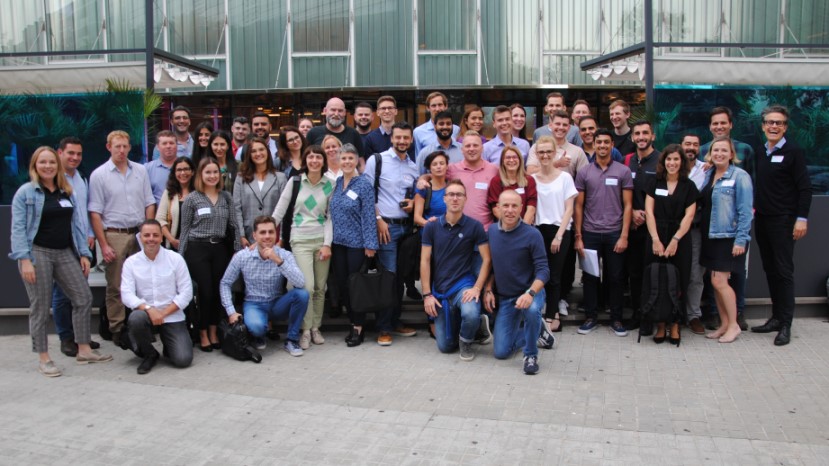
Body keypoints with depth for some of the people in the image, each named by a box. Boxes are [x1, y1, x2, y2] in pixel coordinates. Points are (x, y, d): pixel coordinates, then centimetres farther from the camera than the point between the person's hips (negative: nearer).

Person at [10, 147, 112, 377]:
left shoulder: (67, 192, 13)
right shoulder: (25, 192, -3)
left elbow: (77, 224, 12)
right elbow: (18, 228, -8)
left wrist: (84, 253, 5)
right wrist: (24, 260, -16)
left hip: (65, 253, 5)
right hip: (38, 253, -5)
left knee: (83, 298, 3)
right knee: (40, 307, 2)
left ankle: (84, 350, 15)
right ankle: (44, 359, 13)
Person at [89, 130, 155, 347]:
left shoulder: (140, 171, 8)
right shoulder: (99, 175, -1)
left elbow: (149, 204, 11)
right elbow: (95, 213, -4)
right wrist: (103, 245, -9)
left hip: (139, 234, 3)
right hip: (114, 235, -3)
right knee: (116, 286, 3)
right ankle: (117, 329, 11)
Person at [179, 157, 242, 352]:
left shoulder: (226, 197, 8)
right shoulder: (192, 199, 0)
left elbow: (234, 225, 11)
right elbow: (185, 229, 2)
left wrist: (238, 250, 6)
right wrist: (181, 256, 0)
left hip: (220, 249, 3)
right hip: (198, 249, -3)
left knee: (218, 291, 6)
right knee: (205, 292, -3)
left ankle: (213, 333, 20)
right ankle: (203, 335, 12)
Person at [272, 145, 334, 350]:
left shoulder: (330, 185, 3)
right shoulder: (295, 182, 0)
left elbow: (331, 216, 2)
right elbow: (279, 211, 2)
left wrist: (327, 244, -6)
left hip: (322, 239, 2)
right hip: (301, 240, -2)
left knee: (320, 287, 5)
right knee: (307, 286, -12)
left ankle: (316, 328, 22)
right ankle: (306, 330, 4)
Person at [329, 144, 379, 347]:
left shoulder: (364, 184, -8)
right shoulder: (336, 183, 8)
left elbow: (369, 216, -12)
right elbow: (331, 213, 13)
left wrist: (370, 244, -15)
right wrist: (329, 240, 9)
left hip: (357, 243, -5)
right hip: (338, 242, 5)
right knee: (342, 284, 9)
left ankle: (359, 327, 14)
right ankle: (353, 322, 23)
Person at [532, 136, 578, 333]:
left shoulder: (565, 177, 1)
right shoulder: (532, 179, 7)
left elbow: (569, 209, -1)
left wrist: (558, 236, -9)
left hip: (560, 231, -2)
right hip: (539, 231, 2)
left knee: (553, 275, -2)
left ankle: (550, 318, 4)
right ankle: (555, 315, 12)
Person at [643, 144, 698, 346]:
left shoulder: (688, 186, 4)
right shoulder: (655, 183, 6)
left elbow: (688, 216, -3)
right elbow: (649, 212, 0)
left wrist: (675, 240, -14)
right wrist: (655, 239, -10)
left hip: (680, 240, -1)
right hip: (656, 239, 1)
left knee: (678, 284, 2)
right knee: (657, 282, 1)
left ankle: (675, 325, 11)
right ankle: (660, 324, 10)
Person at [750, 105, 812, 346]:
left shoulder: (793, 151, -7)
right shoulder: (760, 152, 11)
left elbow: (805, 188, -9)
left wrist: (802, 218, -15)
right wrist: (754, 207, 7)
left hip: (783, 220, -6)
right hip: (762, 219, 6)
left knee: (784, 271, -4)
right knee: (770, 270, 11)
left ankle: (785, 325, 1)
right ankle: (776, 317, 20)